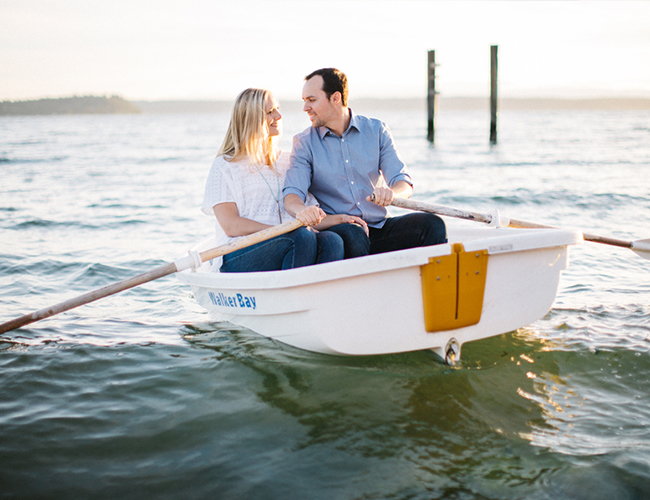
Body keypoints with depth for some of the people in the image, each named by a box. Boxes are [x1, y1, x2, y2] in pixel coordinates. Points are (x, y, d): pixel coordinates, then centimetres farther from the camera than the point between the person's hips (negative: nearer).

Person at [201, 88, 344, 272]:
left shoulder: (287, 162, 23)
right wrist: (284, 229, -16)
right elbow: (230, 226, -5)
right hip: (237, 258, -4)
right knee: (303, 237, -32)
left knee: (332, 241, -27)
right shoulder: (224, 166, 7)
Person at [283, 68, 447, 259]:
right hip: (336, 230, -2)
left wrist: (391, 193, -26)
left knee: (432, 225, -22)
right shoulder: (304, 143, 5)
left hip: (379, 227, 2)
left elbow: (404, 184, 1)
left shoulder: (376, 130, 9)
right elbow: (291, 196, -9)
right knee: (352, 234, -37)